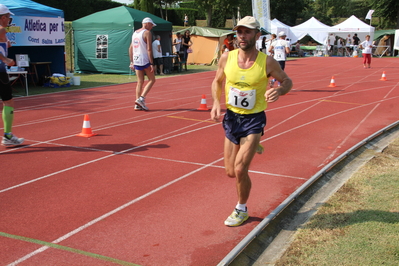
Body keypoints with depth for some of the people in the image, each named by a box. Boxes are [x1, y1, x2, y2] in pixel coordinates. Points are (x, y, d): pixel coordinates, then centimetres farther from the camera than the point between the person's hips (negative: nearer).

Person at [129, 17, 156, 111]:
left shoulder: (135, 33, 17)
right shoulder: (147, 33, -6)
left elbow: (130, 48, 17)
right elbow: (149, 49, -14)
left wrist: (132, 62, 19)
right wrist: (151, 63, -15)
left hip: (136, 60, 7)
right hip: (145, 60, -7)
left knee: (140, 82, 10)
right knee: (152, 80, 5)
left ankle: (137, 105, 7)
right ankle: (141, 99, -8)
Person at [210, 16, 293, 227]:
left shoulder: (267, 62, -14)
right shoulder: (227, 58, -7)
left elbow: (287, 81, 1)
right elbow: (217, 81, 10)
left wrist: (279, 91, -22)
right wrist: (216, 102, -8)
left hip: (254, 120, -4)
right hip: (231, 117, 4)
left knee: (240, 169, -13)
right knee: (231, 172, 11)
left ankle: (241, 210, 13)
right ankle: (251, 148, 44)